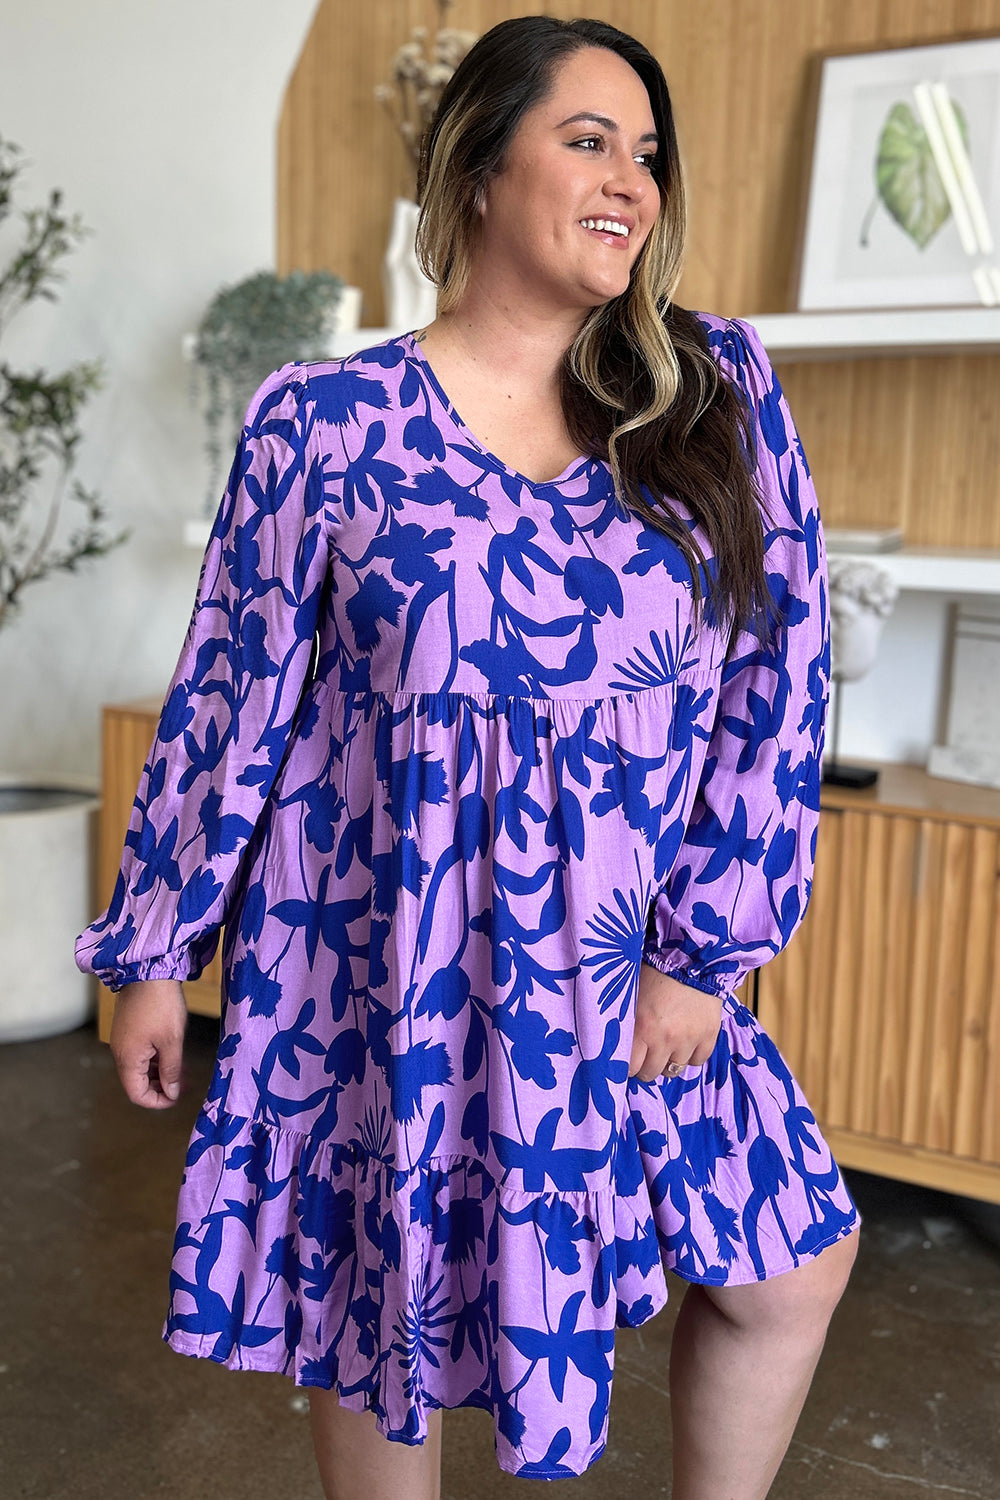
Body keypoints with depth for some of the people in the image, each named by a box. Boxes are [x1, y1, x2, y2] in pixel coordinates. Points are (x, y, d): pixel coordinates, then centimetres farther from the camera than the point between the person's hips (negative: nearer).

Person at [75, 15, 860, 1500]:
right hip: (378, 967, -2)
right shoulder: (325, 421, -8)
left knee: (792, 1267, 12)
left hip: (629, 967, 3)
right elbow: (231, 699, -3)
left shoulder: (717, 386, -1)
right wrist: (155, 952, 2)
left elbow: (778, 667, -2)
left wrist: (706, 947, -5)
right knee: (386, 1325, 14)